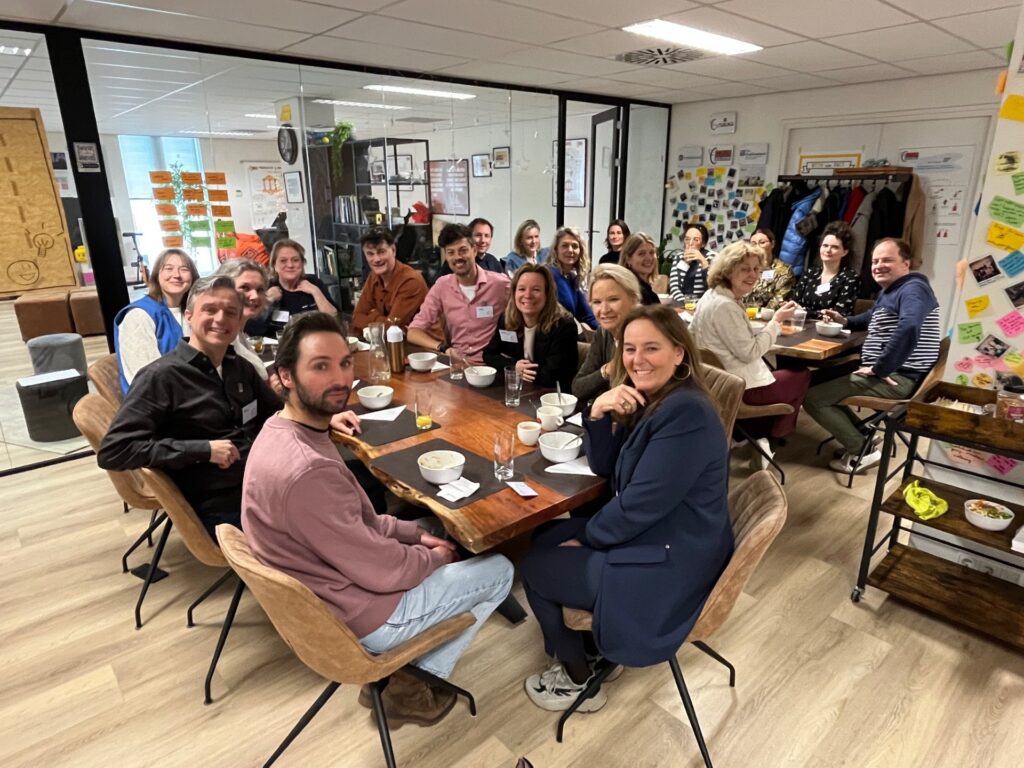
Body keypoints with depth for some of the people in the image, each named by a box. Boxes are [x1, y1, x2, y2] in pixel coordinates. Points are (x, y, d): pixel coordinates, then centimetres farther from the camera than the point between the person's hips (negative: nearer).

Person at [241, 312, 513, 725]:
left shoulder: (282, 430, -4)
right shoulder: (307, 470, -35)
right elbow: (383, 570, -25)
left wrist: (415, 533, 3)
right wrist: (433, 556, -6)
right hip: (358, 616, -8)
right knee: (499, 570, 6)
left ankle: (403, 667, 24)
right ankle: (415, 684, 15)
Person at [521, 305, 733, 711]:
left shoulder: (685, 412, -26)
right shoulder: (650, 399, 3)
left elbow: (639, 505, -26)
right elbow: (604, 468, 3)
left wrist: (586, 537, -9)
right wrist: (599, 414, -15)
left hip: (667, 566, -10)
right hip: (647, 536, 10)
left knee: (533, 568, 2)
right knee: (541, 539, 18)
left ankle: (580, 682, 23)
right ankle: (583, 648, 32)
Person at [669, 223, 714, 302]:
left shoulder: (711, 257, 3)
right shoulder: (679, 258, 12)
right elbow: (673, 286, 2)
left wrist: (703, 261, -19)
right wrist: (684, 302, -13)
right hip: (682, 303, 2)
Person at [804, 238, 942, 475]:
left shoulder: (912, 289, -16)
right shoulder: (890, 290, 16)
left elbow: (908, 329, -37)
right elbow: (874, 317, 38)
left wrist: (879, 368, -29)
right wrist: (845, 321, 17)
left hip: (897, 379, -11)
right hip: (890, 374, 11)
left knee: (811, 397, -13)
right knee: (823, 383, 25)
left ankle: (863, 451, -5)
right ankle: (862, 436, 16)